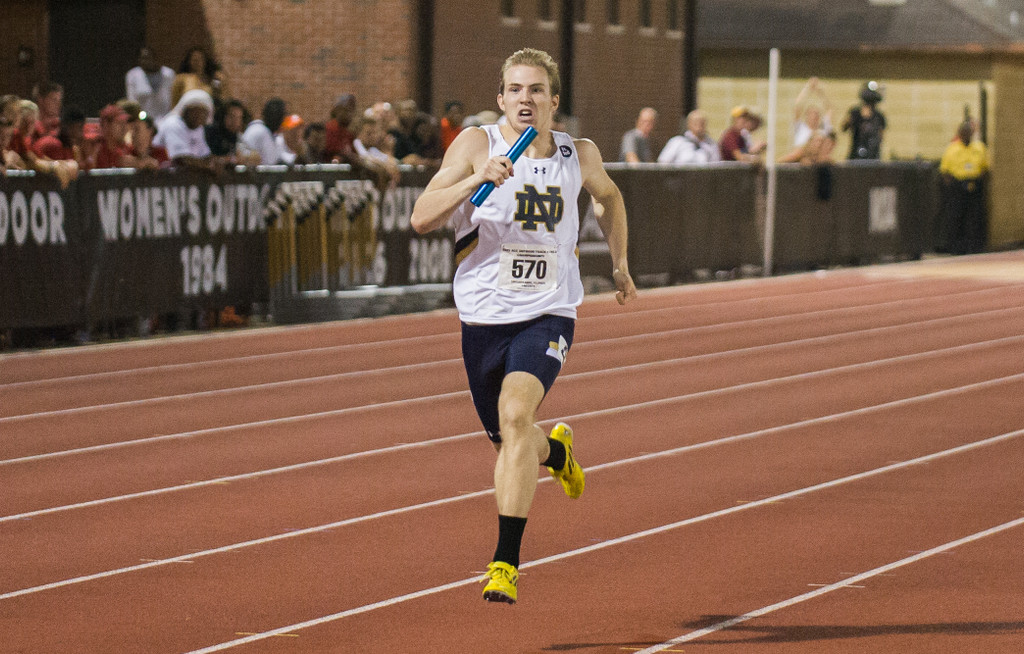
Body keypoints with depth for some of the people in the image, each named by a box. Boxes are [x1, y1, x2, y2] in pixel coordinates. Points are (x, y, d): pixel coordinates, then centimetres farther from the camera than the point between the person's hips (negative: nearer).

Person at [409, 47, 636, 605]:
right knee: (509, 443, 14)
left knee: (516, 414, -25)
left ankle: (506, 561, -24)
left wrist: (619, 264, 24)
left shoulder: (579, 156, 2)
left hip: (548, 314, -1)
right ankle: (555, 449, 54)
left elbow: (608, 197, 26)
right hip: (484, 315, 1)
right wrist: (474, 180, -29)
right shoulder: (477, 145, -7)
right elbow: (421, 219, -16)